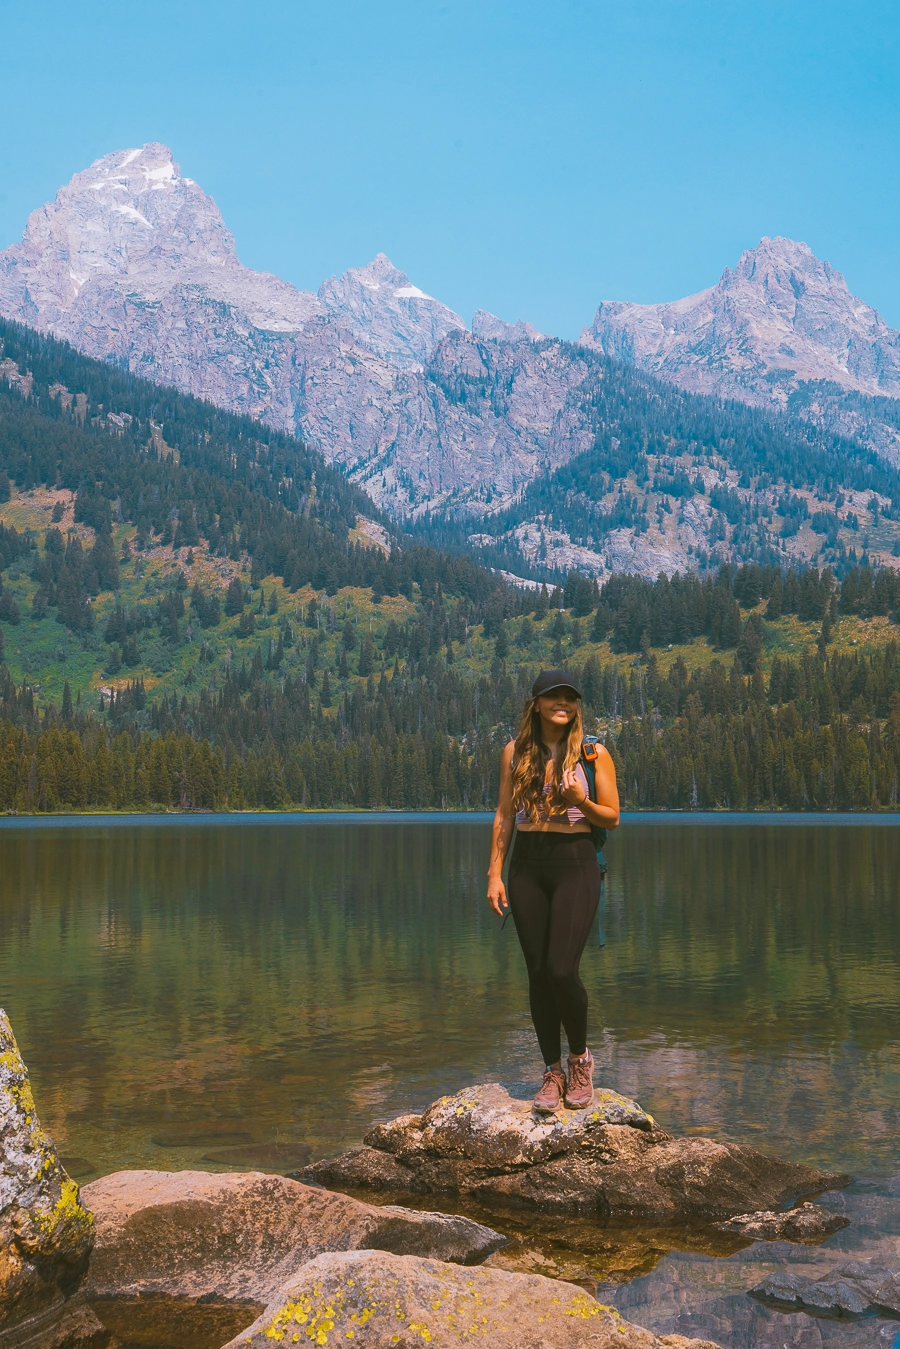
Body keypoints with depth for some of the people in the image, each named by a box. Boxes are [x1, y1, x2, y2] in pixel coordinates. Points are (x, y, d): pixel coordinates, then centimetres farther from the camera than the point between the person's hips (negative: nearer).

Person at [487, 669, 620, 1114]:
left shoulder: (593, 753, 0)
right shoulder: (515, 752, 7)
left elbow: (612, 818, 3)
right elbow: (504, 815, 9)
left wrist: (581, 801, -17)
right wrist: (495, 873, 3)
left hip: (574, 864, -3)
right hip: (527, 865, 3)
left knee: (561, 971, -12)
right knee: (538, 973, 4)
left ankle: (580, 1057, 13)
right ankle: (553, 1072, 16)